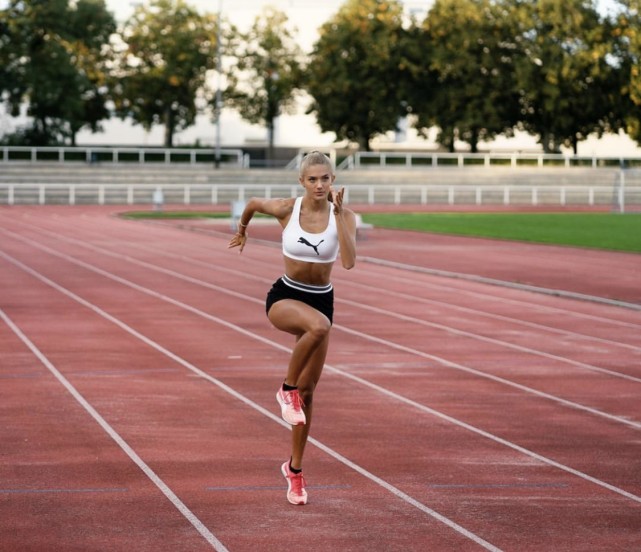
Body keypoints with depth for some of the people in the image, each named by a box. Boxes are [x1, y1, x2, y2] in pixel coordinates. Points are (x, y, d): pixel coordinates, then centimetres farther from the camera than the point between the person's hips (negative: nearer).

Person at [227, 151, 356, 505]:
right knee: (318, 325, -40)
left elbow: (348, 262, -26)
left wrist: (339, 214, -29)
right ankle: (287, 388, -17)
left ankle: (294, 468, 22)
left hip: (321, 300, 2)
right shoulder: (286, 209, -11)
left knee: (307, 392, 7)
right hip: (284, 297, -2)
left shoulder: (343, 216, -10)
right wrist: (242, 231, 26)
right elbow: (253, 203, 10)